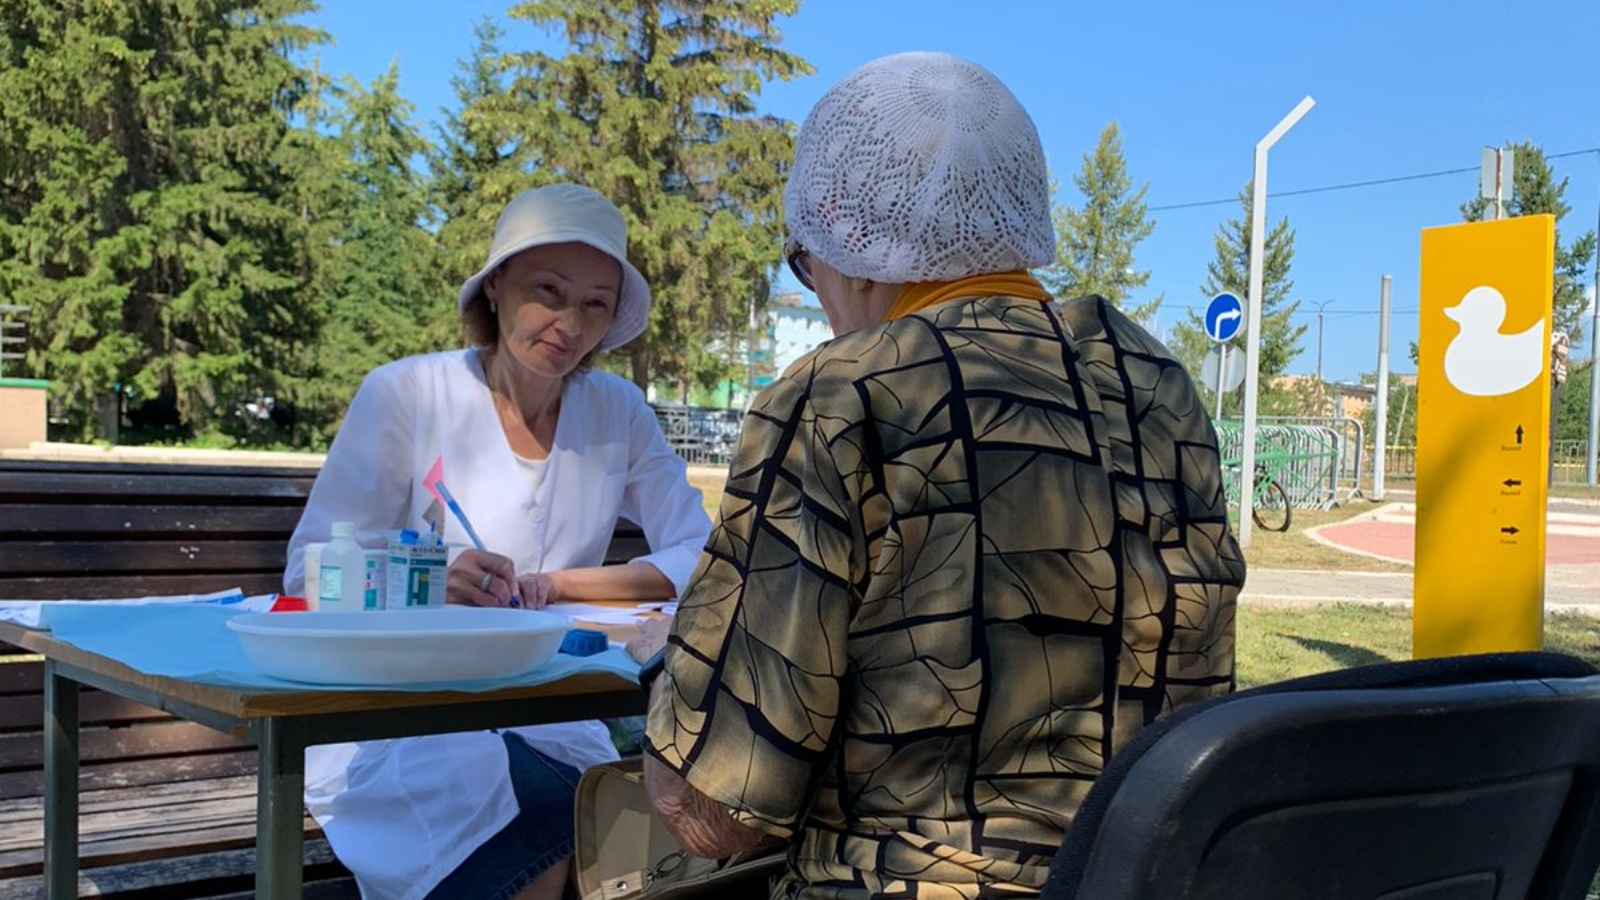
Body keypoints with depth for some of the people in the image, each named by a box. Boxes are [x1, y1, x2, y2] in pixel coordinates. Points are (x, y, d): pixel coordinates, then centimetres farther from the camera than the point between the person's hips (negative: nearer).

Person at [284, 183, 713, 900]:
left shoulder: (618, 413, 4)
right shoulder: (405, 395, -7)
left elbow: (699, 560, -1)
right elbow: (311, 573, -8)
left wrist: (559, 584, -13)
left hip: (542, 718, 3)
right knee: (554, 810, -30)